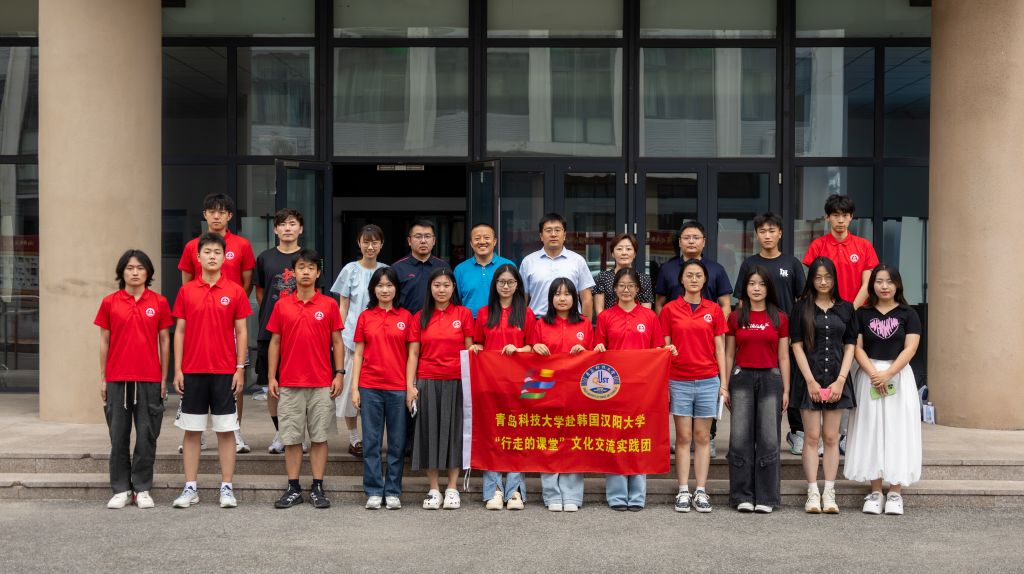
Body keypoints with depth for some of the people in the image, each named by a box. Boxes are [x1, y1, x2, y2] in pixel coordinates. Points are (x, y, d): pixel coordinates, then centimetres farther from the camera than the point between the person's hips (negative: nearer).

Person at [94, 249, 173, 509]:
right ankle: (121, 489, 14)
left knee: (147, 435, 3)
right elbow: (104, 341, 7)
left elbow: (164, 340, 6)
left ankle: (142, 489, 13)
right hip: (117, 379, 1)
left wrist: (164, 377, 3)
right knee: (118, 435, 5)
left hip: (149, 379, 0)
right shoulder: (110, 302, 4)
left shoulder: (159, 302, 3)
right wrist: (103, 377, 5)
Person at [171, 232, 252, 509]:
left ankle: (227, 488, 9)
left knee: (226, 430, 3)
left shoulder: (235, 291, 1)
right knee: (191, 430, 6)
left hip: (225, 371, -1)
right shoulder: (186, 291, 5)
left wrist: (240, 368, -4)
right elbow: (179, 331, 6)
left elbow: (241, 332, 2)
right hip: (192, 371, 1)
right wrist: (177, 370, 0)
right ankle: (190, 488, 13)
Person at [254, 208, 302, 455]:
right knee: (272, 385, 3)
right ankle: (279, 432, 16)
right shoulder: (265, 258, 7)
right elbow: (259, 291, 16)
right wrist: (270, 313, 7)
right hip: (270, 330, 1)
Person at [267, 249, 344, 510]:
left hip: (322, 384, -1)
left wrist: (339, 374, -3)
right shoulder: (282, 305, 5)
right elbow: (275, 343, 7)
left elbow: (337, 342, 4)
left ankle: (318, 488, 10)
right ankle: (293, 489, 12)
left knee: (319, 437, 3)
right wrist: (271, 377, 2)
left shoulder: (329, 305, 2)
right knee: (291, 438, 4)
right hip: (289, 384, 1)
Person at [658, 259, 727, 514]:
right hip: (679, 381, -1)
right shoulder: (670, 309, 3)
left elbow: (719, 348, 7)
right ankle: (683, 492, 6)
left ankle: (701, 491, 9)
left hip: (708, 380, 1)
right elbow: (664, 348, 5)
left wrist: (723, 383, 2)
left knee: (702, 437, 5)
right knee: (683, 437, 2)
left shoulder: (714, 310, 6)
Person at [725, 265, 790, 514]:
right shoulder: (736, 318, 7)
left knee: (768, 439, -1)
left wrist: (786, 390, 3)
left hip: (770, 379, 0)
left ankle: (765, 497, 6)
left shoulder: (780, 319, 7)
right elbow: (729, 355, 9)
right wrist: (724, 386, 3)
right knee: (740, 438, -2)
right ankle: (743, 496, 4)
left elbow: (783, 357, 7)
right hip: (742, 378, 0)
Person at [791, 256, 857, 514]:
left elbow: (850, 346, 7)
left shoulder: (845, 308, 9)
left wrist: (840, 381, -4)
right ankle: (813, 493, 1)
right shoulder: (803, 307, 3)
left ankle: (829, 493, 6)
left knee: (831, 438, 3)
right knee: (812, 436, -2)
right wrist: (811, 381, -9)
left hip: (836, 379, 2)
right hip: (809, 379, -2)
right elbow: (797, 346, -1)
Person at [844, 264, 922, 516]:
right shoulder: (862, 314, 6)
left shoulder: (908, 314, 3)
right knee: (871, 433, 2)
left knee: (897, 432, -1)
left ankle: (895, 493, 3)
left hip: (899, 376, -1)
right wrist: (873, 373, -15)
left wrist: (887, 374, -16)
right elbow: (857, 347, -1)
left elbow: (910, 348, -5)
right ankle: (875, 492, 8)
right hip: (868, 376, 1)